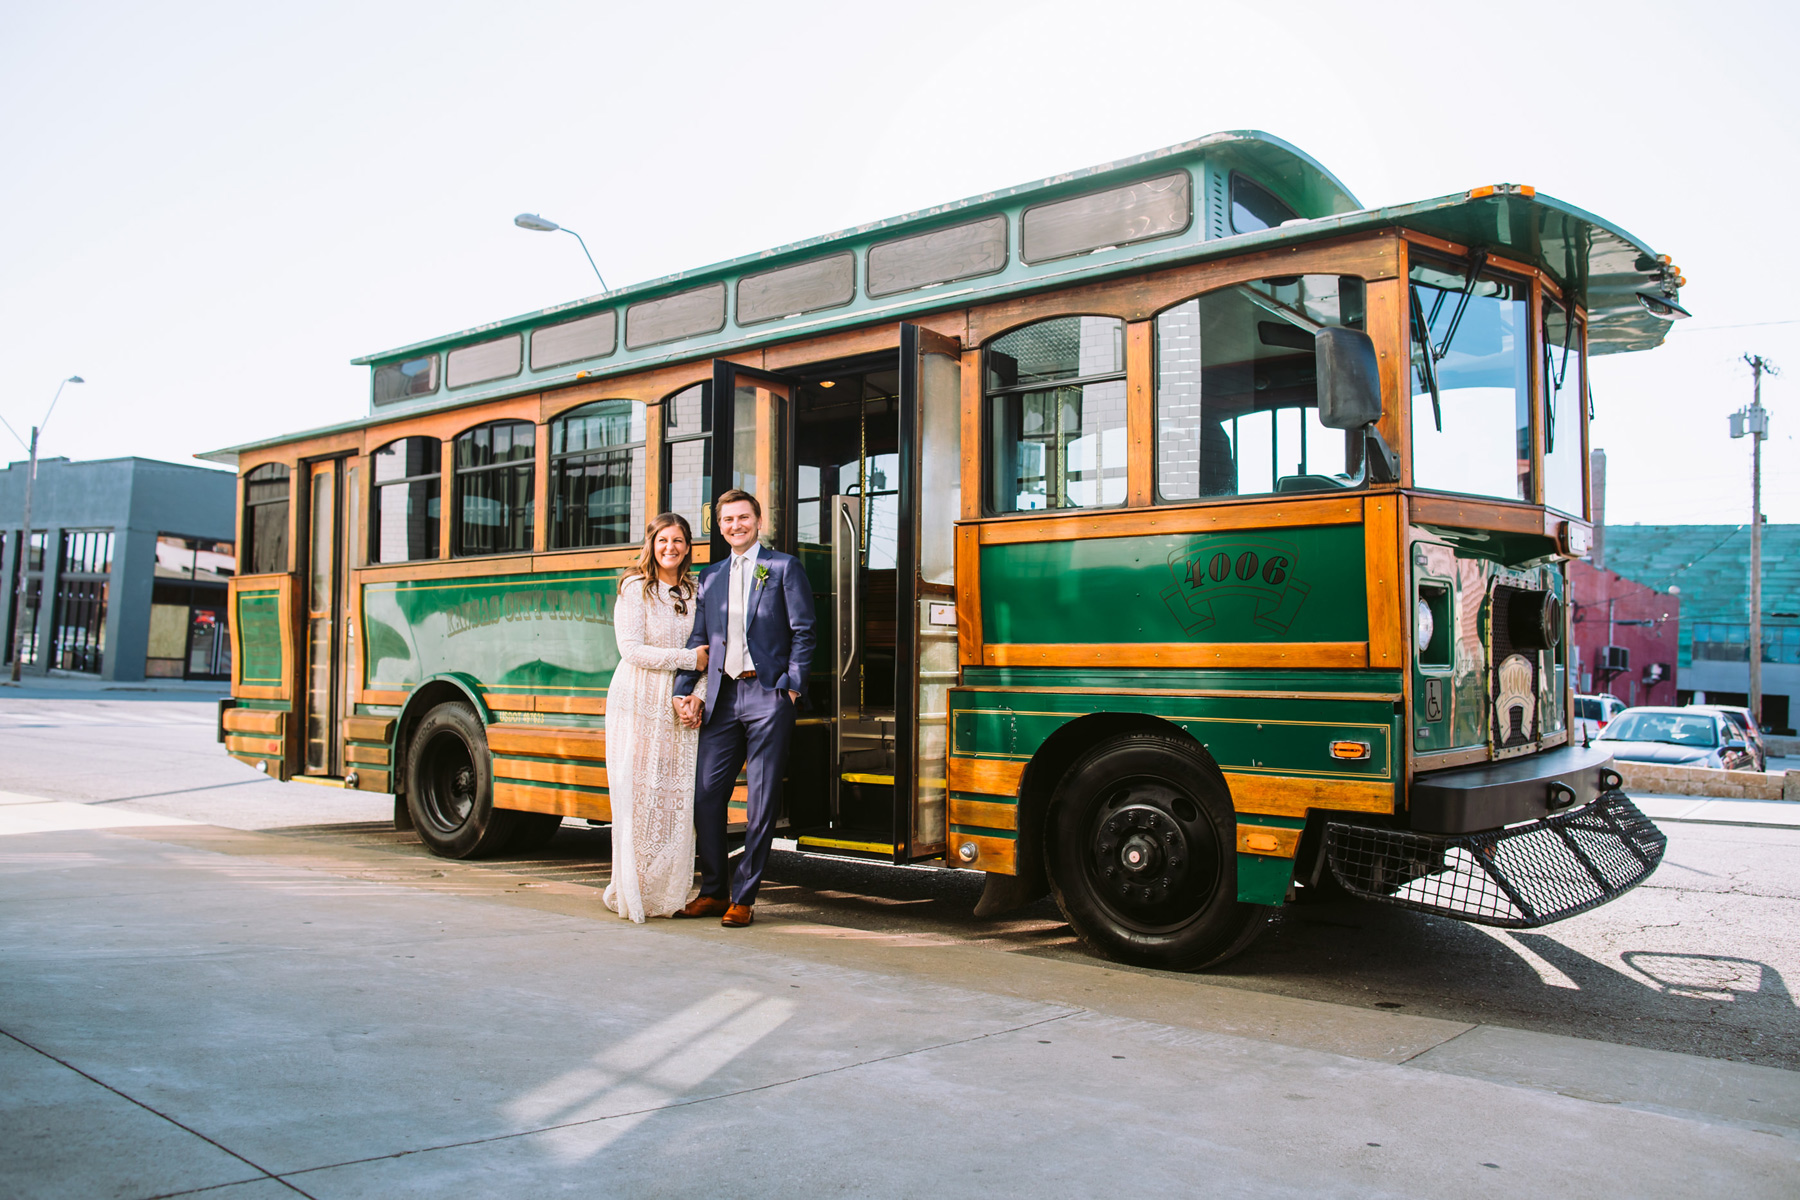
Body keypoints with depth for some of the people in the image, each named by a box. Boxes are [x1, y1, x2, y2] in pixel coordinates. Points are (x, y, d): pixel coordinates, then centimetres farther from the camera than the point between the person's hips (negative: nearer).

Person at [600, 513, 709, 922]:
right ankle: (633, 893, 6)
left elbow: (704, 654, 12)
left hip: (679, 705, 4)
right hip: (638, 704, -4)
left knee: (677, 797, 1)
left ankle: (668, 895, 10)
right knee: (638, 796, -3)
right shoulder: (635, 589, -2)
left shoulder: (695, 594, 12)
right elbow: (631, 649, -11)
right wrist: (687, 658, -13)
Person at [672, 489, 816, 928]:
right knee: (705, 793, 2)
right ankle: (714, 891, 17)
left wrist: (792, 687, -8)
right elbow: (697, 640, 15)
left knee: (761, 802, 0)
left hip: (767, 695, -4)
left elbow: (803, 633, 0)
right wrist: (684, 692, 5)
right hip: (723, 698, 5)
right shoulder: (710, 577, 17)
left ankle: (743, 898, 8)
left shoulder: (784, 568, 3)